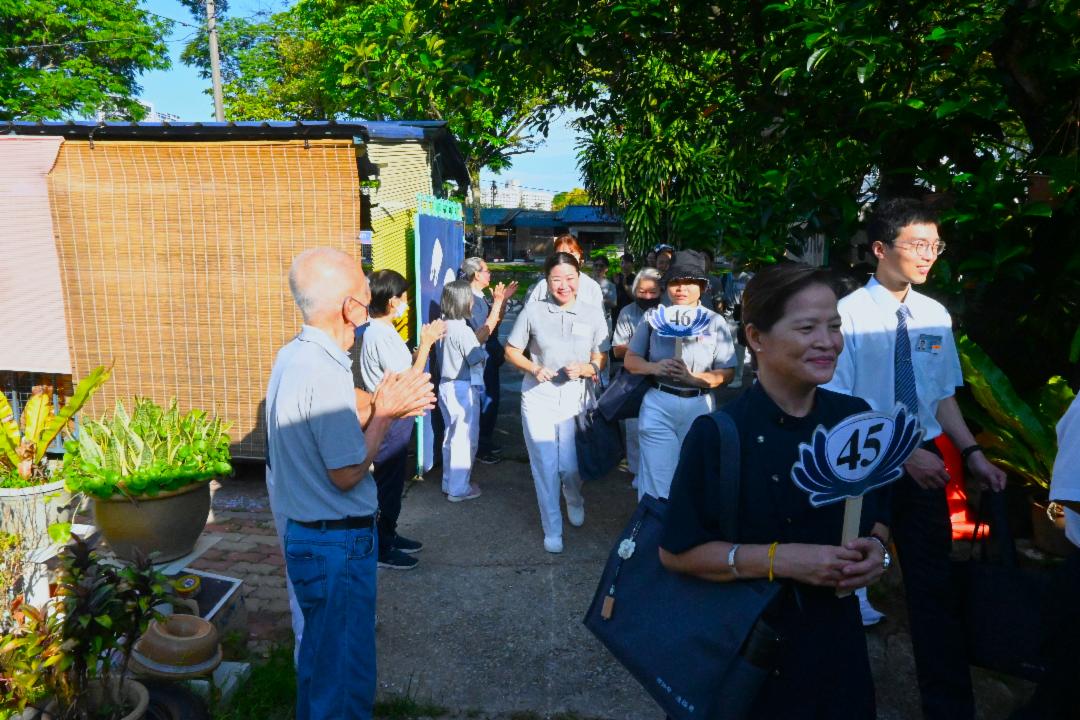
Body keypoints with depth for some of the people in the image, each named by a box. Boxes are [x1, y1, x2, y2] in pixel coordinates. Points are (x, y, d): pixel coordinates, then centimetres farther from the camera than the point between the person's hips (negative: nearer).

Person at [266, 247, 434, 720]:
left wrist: (379, 404, 1)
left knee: (319, 652, 27)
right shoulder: (325, 373, -27)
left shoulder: (292, 356, 3)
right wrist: (385, 413, -12)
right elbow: (347, 473, -23)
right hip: (338, 543, -10)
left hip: (303, 533, 10)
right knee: (345, 671, 9)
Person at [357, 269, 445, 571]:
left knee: (392, 481, 21)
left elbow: (404, 366, 11)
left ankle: (388, 535, 35)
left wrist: (427, 342, 4)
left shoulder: (379, 331, 8)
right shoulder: (381, 335, -23)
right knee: (388, 484, 2)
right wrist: (426, 343, -16)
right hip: (390, 422, -10)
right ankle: (381, 550, 15)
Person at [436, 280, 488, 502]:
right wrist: (482, 348, 1)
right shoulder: (462, 330, -21)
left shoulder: (444, 325, 4)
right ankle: (459, 489, 12)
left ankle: (449, 483, 31)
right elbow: (478, 359, -17)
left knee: (451, 437, 20)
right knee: (465, 440, 4)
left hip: (447, 386, 9)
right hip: (463, 389, -9)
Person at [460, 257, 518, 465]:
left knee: (492, 399, 19)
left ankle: (486, 441, 33)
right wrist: (497, 303, -27)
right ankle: (480, 448, 15)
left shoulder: (480, 297, 5)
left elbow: (497, 321, 16)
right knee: (485, 402, 1)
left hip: (490, 358, 10)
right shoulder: (470, 299, -23)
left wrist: (504, 299, 4)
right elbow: (482, 335, -28)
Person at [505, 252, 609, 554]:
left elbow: (601, 359, 5)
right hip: (539, 396, 0)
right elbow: (512, 351, 5)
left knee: (570, 466, 5)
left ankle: (574, 501, 43)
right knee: (545, 465, 4)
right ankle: (552, 528, 24)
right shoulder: (533, 311, -3)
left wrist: (586, 369, -16)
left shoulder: (593, 315, 0)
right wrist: (534, 369, -13)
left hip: (576, 396, 1)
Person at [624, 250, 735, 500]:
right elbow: (630, 359, 8)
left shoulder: (715, 322, 2)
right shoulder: (653, 316, 3)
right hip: (658, 405, -1)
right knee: (657, 478, -1)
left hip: (699, 406, 1)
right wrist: (655, 368, -13)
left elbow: (727, 373, 0)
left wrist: (692, 378, -17)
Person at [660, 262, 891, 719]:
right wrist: (779, 558, -24)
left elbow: (879, 515, 10)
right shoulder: (718, 435, -20)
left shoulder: (856, 419, -4)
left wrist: (876, 546, -11)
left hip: (837, 637, 5)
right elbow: (676, 552, -17)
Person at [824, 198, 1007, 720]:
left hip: (924, 462, 4)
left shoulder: (935, 315, 1)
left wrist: (971, 452, -2)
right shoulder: (848, 314, -15)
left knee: (933, 584, 11)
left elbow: (943, 395, 9)